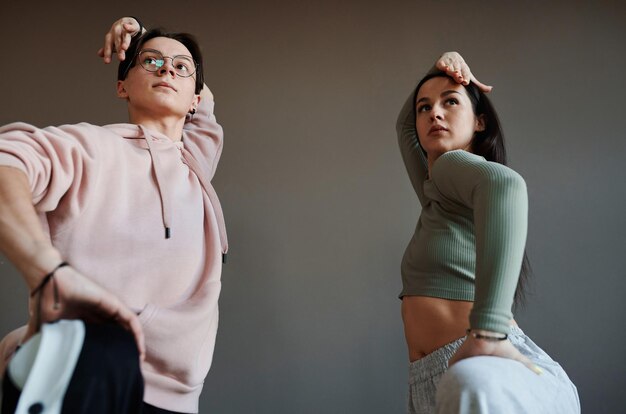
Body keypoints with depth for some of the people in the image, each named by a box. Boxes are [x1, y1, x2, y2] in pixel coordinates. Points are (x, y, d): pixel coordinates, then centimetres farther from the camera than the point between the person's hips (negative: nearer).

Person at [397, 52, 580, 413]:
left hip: (506, 381, -9)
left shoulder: (453, 165, -1)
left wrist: (486, 333, -31)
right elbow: (405, 125, 40)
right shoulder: (435, 193, 23)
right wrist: (438, 68, 24)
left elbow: (503, 184, -26)